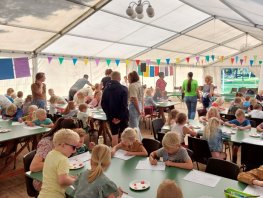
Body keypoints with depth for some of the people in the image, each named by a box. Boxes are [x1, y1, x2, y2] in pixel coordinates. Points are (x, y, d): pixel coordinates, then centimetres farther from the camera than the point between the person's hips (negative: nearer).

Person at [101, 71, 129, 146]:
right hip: (122, 116, -3)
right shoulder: (123, 89, -12)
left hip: (111, 116, 4)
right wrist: (120, 117, -14)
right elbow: (124, 105, -19)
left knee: (114, 135, 12)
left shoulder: (106, 89, 3)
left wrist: (111, 116, -4)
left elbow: (103, 104, -1)